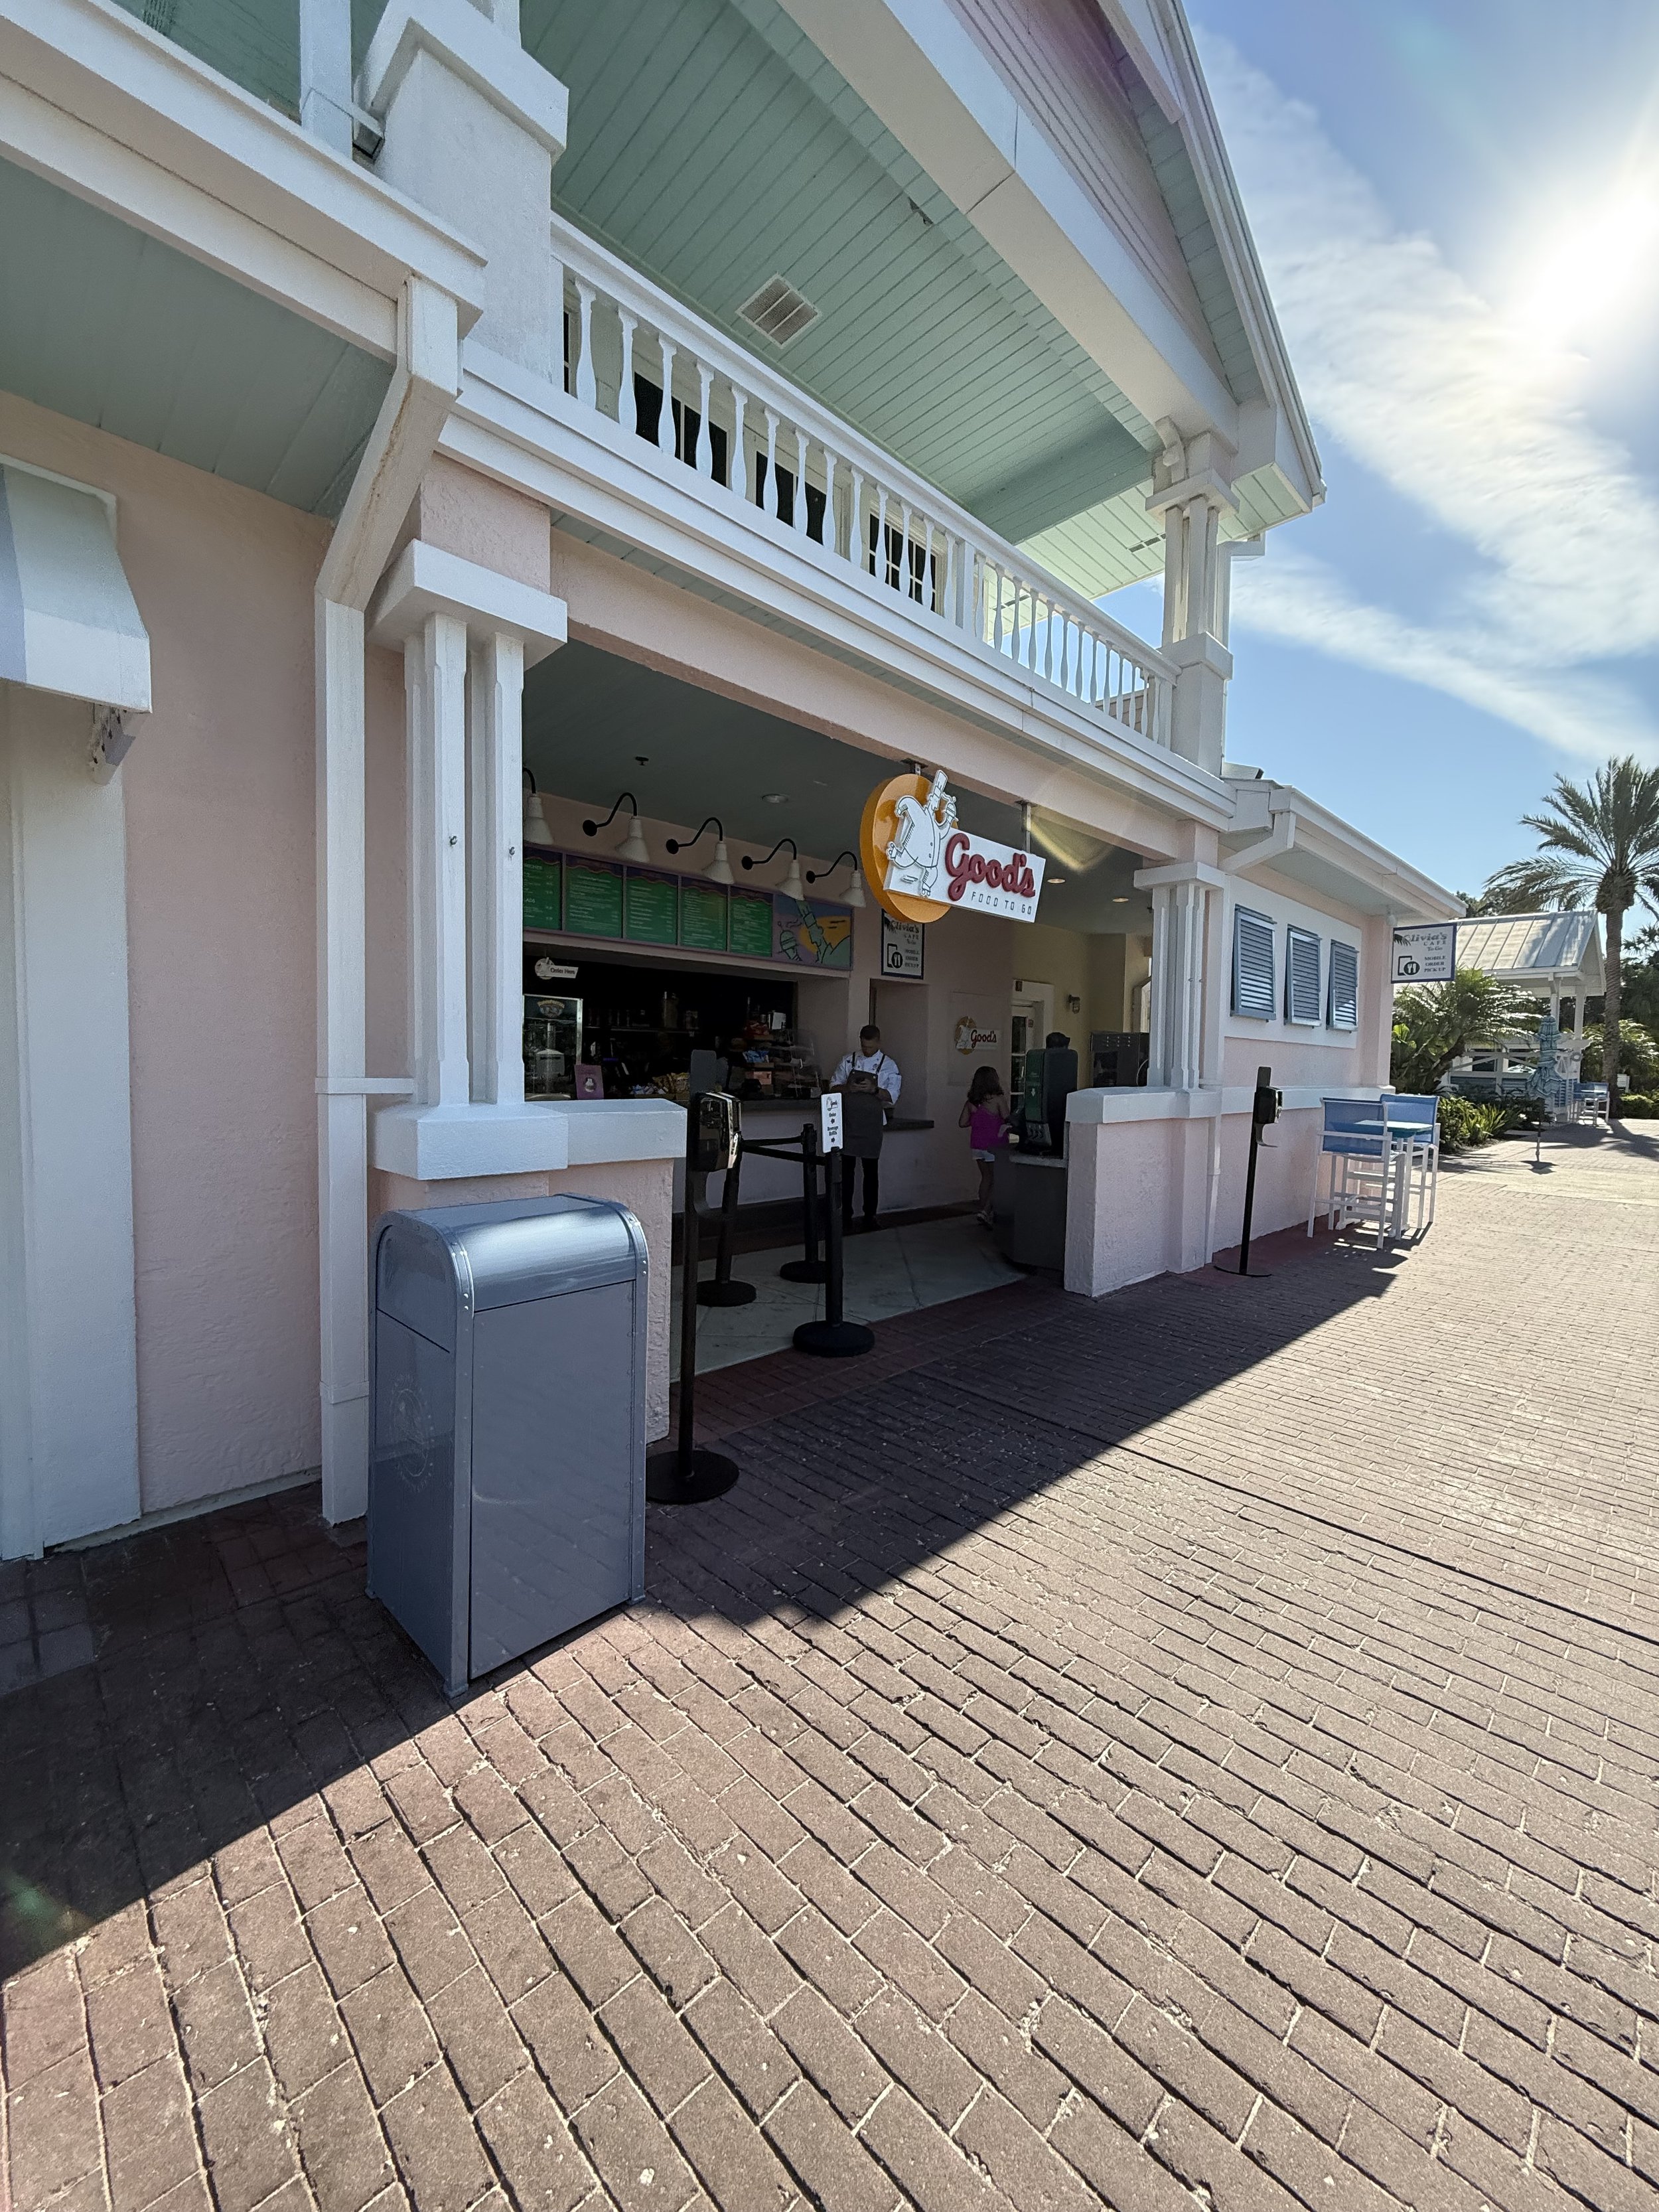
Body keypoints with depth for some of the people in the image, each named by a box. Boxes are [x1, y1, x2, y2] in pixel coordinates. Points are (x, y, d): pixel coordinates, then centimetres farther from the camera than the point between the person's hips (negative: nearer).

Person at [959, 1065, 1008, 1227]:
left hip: (976, 1145, 6)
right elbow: (1007, 1120, -14)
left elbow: (962, 1123, 5)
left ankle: (983, 1210, 21)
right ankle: (986, 1212, -10)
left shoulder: (971, 1101, 3)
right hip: (994, 1145, -6)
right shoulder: (998, 1099, -13)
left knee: (986, 1177, 18)